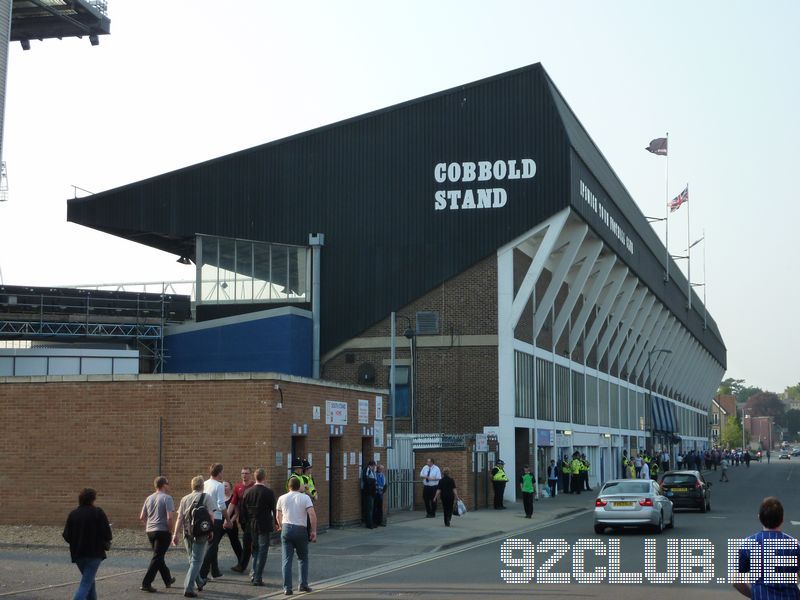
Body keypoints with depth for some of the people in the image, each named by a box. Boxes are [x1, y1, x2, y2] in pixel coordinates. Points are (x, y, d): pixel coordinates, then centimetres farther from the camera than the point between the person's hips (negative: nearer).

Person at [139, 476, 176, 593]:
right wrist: (170, 529, -7)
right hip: (162, 531, -7)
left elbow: (142, 517, 12)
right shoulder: (167, 498, -11)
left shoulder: (149, 498, 10)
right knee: (157, 558, -4)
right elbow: (170, 517, -20)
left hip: (150, 531, 7)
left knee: (159, 557, 19)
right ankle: (146, 583, -10)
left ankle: (168, 579, 33)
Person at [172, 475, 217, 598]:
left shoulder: (185, 499, 8)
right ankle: (188, 588, -12)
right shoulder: (206, 497, -2)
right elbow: (210, 515, -9)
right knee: (196, 561, -2)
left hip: (187, 533, 4)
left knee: (192, 559, 21)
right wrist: (211, 530, 2)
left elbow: (179, 518, 3)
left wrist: (176, 534, 4)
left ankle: (199, 582, 37)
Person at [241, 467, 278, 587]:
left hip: (252, 526, 5)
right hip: (264, 526, -5)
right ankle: (258, 578, -3)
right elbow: (274, 510, -7)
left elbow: (243, 510, 6)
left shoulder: (248, 492, 1)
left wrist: (246, 523, 16)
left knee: (255, 550, 18)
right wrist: (276, 523, 7)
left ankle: (254, 575, 19)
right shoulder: (268, 493, -13)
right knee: (262, 551, 0)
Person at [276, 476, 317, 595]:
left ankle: (287, 588, -4)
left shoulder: (282, 498, 9)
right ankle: (303, 585, 12)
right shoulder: (305, 498, 1)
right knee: (303, 559, 15)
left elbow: (278, 516, 18)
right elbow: (312, 515, -11)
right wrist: (314, 531, -6)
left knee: (287, 560, 2)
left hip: (286, 528, 1)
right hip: (300, 529, -1)